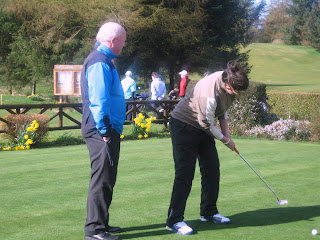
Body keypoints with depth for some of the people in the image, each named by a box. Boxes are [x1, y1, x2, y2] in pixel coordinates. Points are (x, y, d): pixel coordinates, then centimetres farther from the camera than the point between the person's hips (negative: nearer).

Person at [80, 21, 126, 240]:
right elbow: (98, 100, -22)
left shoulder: (103, 60, 18)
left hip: (106, 131, 11)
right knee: (102, 180, -6)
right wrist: (105, 131, -20)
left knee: (105, 180, 16)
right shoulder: (100, 62, -15)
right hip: (102, 132, -11)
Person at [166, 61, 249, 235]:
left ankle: (208, 212, 21)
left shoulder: (228, 79, -9)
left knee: (212, 169, 8)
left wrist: (226, 132, 3)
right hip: (184, 125, -9)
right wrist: (226, 140, -9)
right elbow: (207, 124, -23)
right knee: (185, 173, -11)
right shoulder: (210, 93, -36)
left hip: (203, 126, 9)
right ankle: (174, 220, -7)